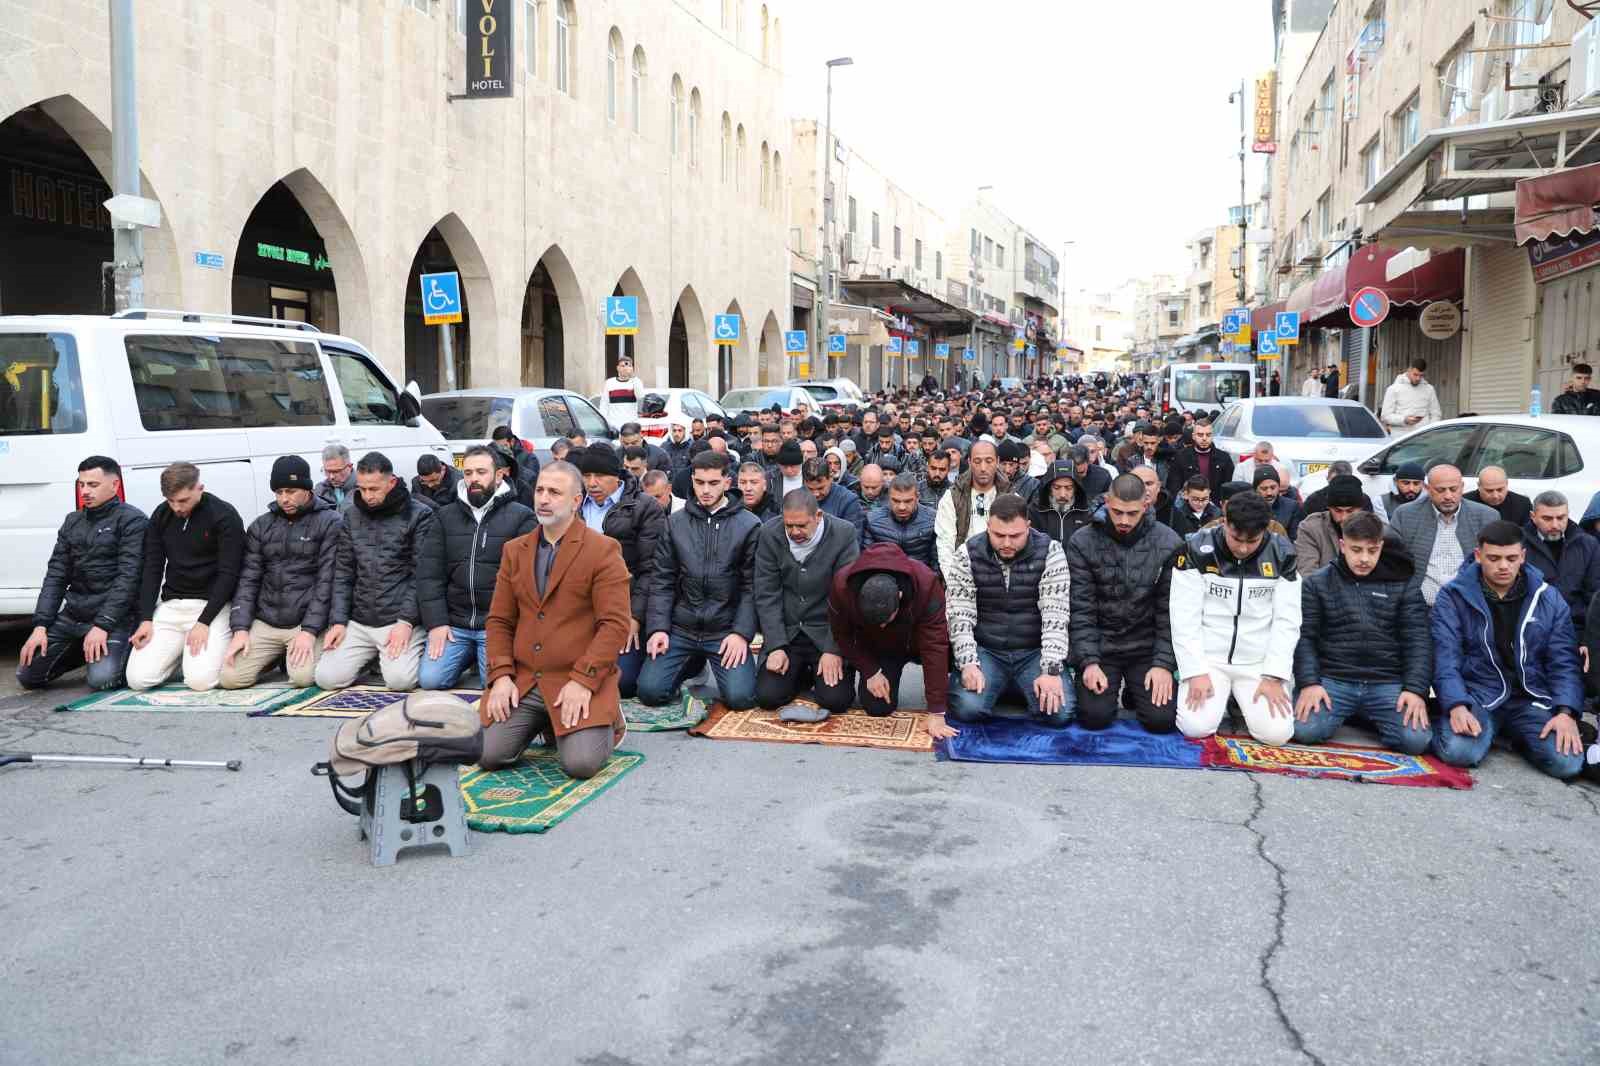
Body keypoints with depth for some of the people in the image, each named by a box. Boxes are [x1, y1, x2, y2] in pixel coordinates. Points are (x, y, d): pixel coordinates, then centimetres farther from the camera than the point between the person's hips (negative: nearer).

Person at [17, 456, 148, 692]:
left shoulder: (132, 520, -8)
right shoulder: (73, 522, 13)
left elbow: (128, 578, -15)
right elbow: (55, 576, 11)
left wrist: (102, 626, -22)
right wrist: (40, 626, 0)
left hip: (115, 616, -7)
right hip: (72, 615, 7)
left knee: (101, 678, -26)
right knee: (28, 675, -1)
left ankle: (129, 654, 7)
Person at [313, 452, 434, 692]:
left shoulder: (419, 515, -4)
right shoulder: (352, 516, 12)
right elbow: (343, 572, 12)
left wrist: (406, 621, -16)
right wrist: (338, 620, 2)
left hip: (400, 620, -5)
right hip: (359, 622, 5)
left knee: (399, 680, -23)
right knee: (326, 677, -9)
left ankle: (414, 652, 11)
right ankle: (372, 656, 20)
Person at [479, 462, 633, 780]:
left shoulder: (603, 550, -5)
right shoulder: (514, 551, 13)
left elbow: (615, 624, -12)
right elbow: (499, 620, 12)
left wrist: (582, 681, -19)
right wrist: (501, 676, -3)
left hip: (581, 682, -4)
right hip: (522, 681, 5)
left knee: (581, 763, -20)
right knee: (488, 755, -10)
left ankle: (607, 721, 13)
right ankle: (541, 722, 19)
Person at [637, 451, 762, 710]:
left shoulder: (749, 525, -2)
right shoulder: (675, 524, 6)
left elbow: (752, 587, -4)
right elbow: (661, 581, 5)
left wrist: (741, 633, -14)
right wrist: (657, 627, -7)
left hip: (726, 630, -2)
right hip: (680, 629, 2)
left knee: (740, 697, -18)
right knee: (650, 691, -11)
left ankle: (722, 666, 17)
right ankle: (692, 665, 20)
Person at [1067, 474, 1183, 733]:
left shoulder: (1169, 543, -6)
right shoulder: (1082, 542, -7)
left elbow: (1170, 611, -5)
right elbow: (1081, 609, -8)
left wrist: (1164, 663, -12)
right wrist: (1089, 661, -17)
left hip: (1147, 648, 1)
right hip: (1100, 646, 0)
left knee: (1162, 719, -12)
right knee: (1094, 717, -16)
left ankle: (1135, 693, 22)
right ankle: (1111, 689, 19)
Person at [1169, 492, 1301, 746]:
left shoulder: (1281, 554, -6)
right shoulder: (1197, 549, -12)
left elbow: (1287, 620, -4)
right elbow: (1184, 617, -11)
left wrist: (1274, 677, -12)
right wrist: (1195, 672, -16)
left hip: (1260, 663, 1)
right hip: (1208, 658, -1)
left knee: (1276, 733, -16)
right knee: (1196, 727, -20)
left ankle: (1242, 700, 17)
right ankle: (1207, 691, 15)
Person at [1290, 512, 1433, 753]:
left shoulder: (1403, 584, 7)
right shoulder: (1317, 582, 5)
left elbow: (1418, 640, 2)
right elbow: (1304, 637, 1)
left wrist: (1415, 689, -12)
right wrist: (1309, 683, -14)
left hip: (1388, 683, 1)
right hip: (1333, 680, -1)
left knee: (1416, 740, -22)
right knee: (1304, 731, -26)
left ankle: (1370, 717, 11)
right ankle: (1346, 713, 9)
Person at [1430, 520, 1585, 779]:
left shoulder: (1548, 599, 6)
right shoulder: (1454, 596, -2)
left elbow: (1564, 662, 3)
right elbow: (1445, 658, -9)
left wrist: (1566, 712, -13)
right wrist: (1457, 707, -24)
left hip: (1531, 698, 3)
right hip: (1475, 695, -3)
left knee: (1567, 762, -21)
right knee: (1459, 751, -30)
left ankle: (1518, 735, 11)